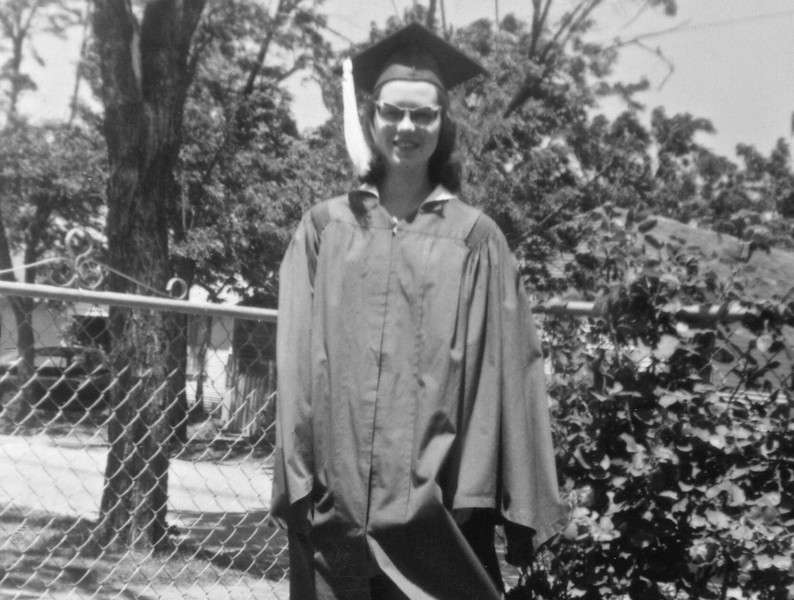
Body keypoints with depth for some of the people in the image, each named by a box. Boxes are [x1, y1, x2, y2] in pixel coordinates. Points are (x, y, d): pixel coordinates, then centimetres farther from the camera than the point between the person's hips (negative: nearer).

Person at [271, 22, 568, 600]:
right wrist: (300, 475, -6)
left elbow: (507, 369, 1)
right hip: (337, 492, 1)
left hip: (438, 495, -1)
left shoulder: (475, 239, 4)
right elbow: (298, 358, 4)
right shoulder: (326, 228, 8)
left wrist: (522, 503, -3)